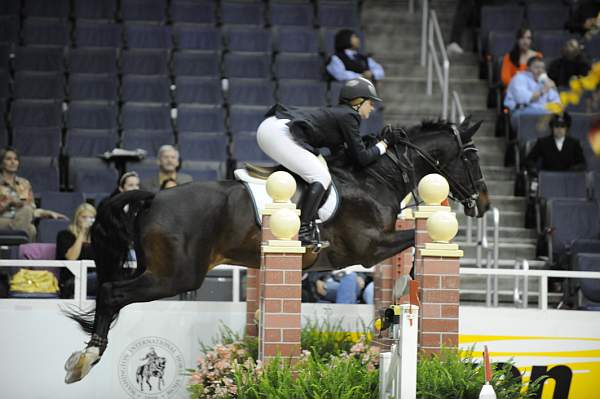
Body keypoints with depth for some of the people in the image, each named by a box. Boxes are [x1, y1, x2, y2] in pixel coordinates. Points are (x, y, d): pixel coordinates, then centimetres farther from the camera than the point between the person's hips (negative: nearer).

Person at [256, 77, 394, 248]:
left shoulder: (338, 112, 25)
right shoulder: (349, 116, -2)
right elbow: (361, 158, -1)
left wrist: (372, 143, 30)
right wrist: (384, 144, 12)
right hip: (278, 133, -10)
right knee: (321, 177, -8)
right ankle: (303, 233, -14)